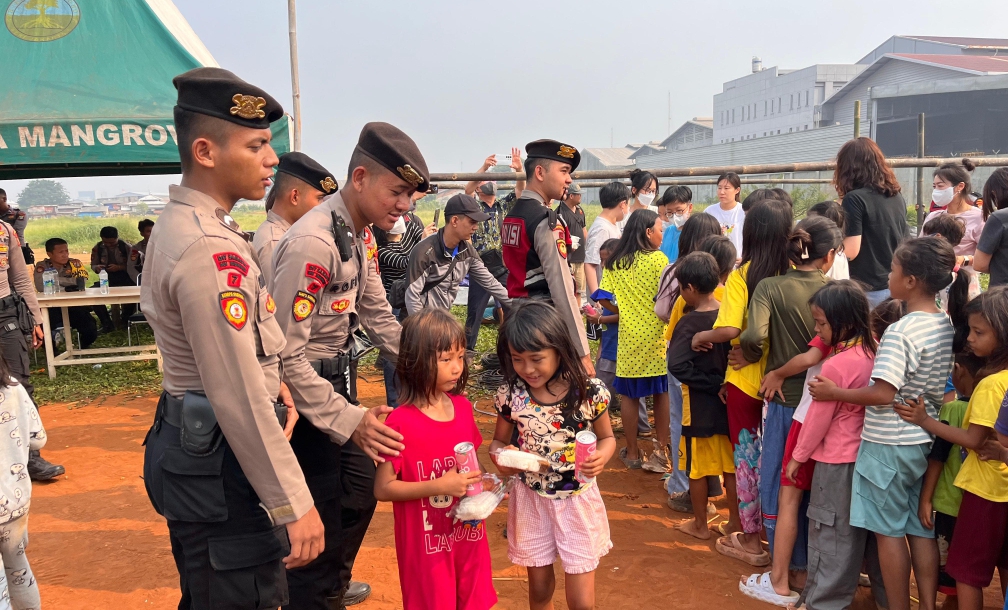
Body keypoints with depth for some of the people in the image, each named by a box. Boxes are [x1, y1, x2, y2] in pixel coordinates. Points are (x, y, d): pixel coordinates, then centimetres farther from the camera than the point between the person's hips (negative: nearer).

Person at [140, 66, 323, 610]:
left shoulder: (179, 224, 8)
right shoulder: (210, 249, -24)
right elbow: (240, 399, -27)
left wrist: (272, 380, 9)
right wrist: (293, 505, -22)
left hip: (188, 440, 11)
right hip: (216, 463, -11)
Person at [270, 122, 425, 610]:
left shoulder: (362, 236, 2)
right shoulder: (313, 242, -28)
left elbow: (378, 316, 11)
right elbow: (285, 354, -29)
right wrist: (349, 421, -32)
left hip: (336, 379, 10)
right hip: (299, 392, -10)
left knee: (360, 494, 21)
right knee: (320, 518, -2)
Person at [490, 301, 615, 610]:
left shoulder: (589, 392, -16)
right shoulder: (510, 395, -11)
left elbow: (606, 437, 0)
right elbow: (499, 440, 4)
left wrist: (601, 456, -23)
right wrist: (498, 455, -19)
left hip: (578, 500, -2)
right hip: (531, 500, 2)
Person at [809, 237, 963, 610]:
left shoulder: (901, 332, -22)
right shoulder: (946, 325, 4)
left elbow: (883, 394, -25)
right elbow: (937, 383, 13)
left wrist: (832, 392, -15)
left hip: (888, 446, -8)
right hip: (923, 442, 8)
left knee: (889, 531, 5)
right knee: (920, 528, 16)